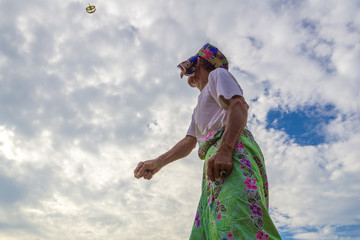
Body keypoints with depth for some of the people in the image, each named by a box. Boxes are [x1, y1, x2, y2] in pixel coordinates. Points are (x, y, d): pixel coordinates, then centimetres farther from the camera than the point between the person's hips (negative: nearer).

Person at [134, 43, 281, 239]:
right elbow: (188, 142, 30)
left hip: (234, 150, -8)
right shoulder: (199, 109, 42)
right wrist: (157, 163, 14)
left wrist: (224, 149, -21)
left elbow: (239, 106, -4)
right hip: (216, 159, 8)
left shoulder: (217, 74, 17)